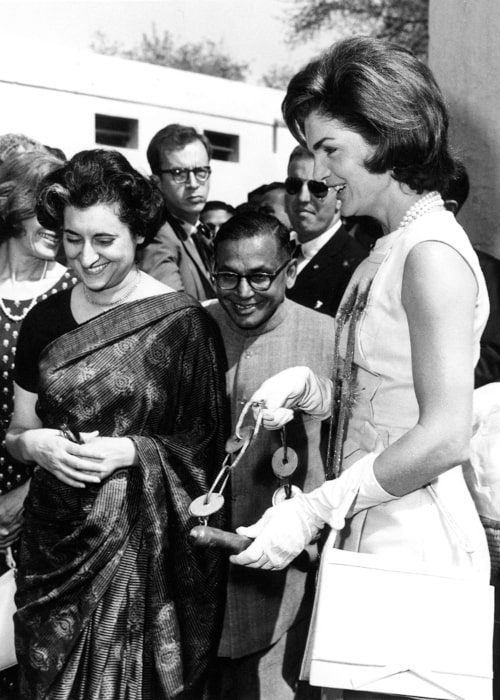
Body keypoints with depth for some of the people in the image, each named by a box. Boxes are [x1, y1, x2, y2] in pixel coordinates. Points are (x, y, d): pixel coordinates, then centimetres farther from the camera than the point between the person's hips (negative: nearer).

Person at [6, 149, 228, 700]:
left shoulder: (181, 322, -9)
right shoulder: (45, 320, 4)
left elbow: (205, 445, -4)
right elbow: (15, 432, 11)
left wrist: (133, 452, -18)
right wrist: (33, 443, -10)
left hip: (145, 544, -3)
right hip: (56, 539, 4)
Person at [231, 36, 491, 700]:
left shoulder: (432, 253, -17)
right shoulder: (386, 253, 11)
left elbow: (445, 436, -22)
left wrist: (314, 509, -19)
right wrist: (308, 386, -2)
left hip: (416, 545, -8)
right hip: (366, 538, 8)